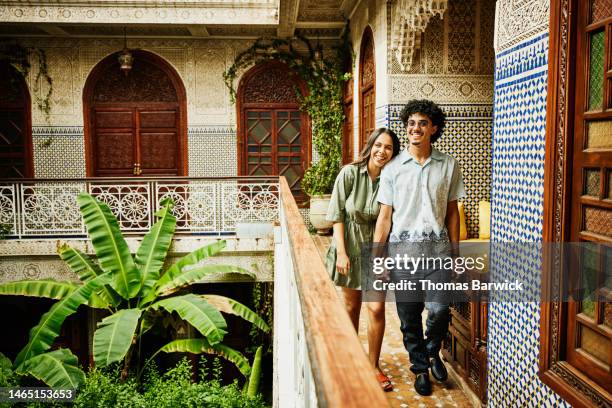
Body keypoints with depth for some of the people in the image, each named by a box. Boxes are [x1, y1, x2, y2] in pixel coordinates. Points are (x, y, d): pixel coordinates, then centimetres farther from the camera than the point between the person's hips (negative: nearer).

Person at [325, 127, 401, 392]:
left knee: (376, 308, -4)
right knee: (351, 307, 14)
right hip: (350, 246, -1)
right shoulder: (350, 173, -13)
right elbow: (337, 214, -10)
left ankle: (374, 366, 16)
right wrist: (341, 252, -14)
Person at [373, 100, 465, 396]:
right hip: (403, 249, 0)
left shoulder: (449, 166, 5)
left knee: (439, 309, -10)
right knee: (409, 315, 7)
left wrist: (455, 253, 7)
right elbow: (384, 216, 1)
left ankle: (432, 351, 23)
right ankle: (420, 368, 29)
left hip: (437, 249, 0)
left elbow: (452, 212, 10)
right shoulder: (393, 168, 1)